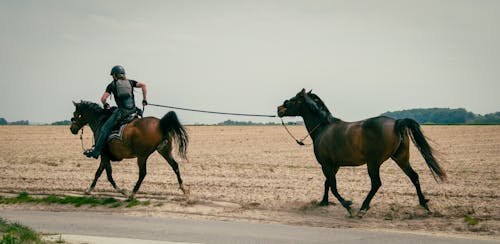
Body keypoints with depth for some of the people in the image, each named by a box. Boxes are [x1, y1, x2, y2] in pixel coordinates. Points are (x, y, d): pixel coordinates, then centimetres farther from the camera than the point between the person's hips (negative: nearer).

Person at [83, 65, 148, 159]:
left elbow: (103, 99, 0)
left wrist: (105, 105, 22)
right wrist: (144, 100, 14)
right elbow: (143, 85, 7)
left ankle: (96, 151, -8)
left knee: (104, 128, -2)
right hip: (133, 110, 4)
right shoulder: (130, 82, 18)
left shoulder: (112, 85, 8)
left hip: (121, 111, -4)